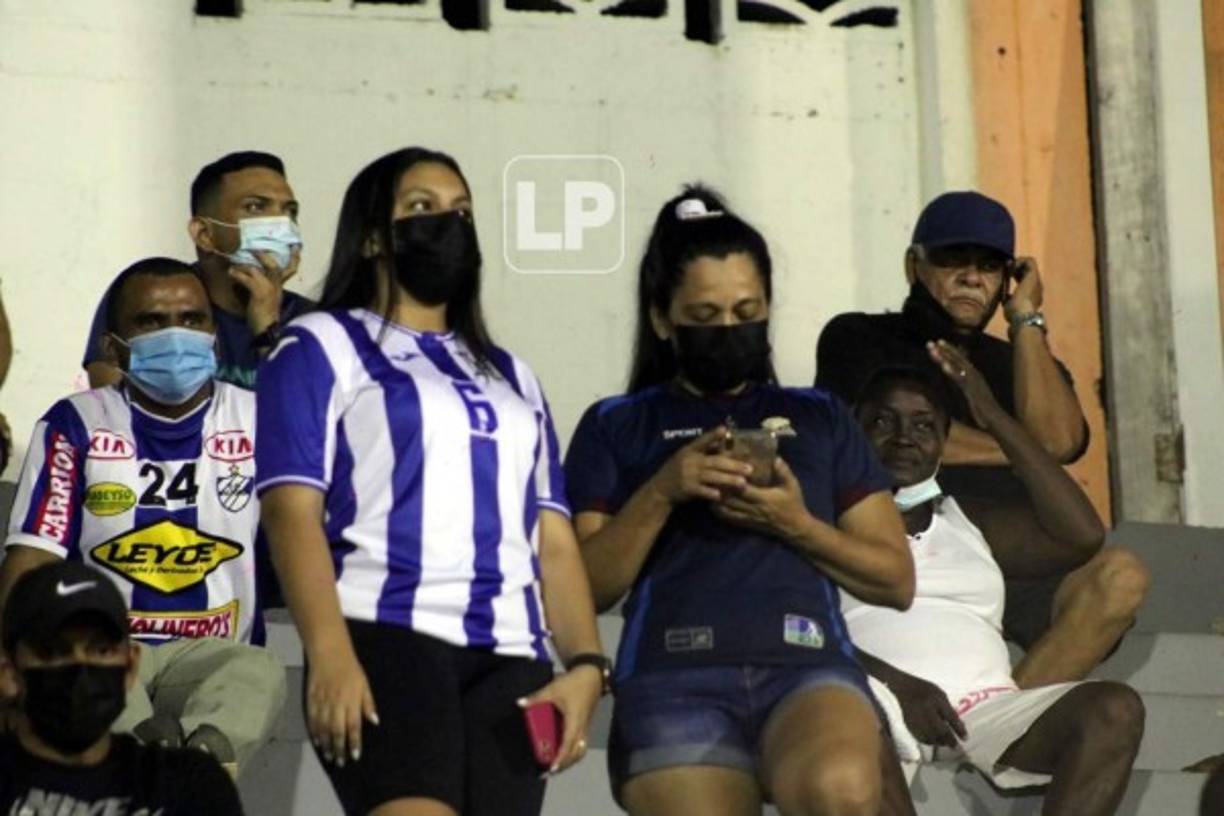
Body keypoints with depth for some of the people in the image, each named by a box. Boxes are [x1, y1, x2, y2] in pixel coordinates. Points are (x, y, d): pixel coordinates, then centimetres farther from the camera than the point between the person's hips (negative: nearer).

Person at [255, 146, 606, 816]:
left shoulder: (511, 378, 30)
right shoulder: (323, 348, 12)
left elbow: (553, 539, 22)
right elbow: (292, 508, -2)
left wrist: (585, 662, 4)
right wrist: (329, 654, -17)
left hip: (511, 659, 5)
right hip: (384, 638, -5)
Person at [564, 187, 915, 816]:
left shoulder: (820, 417, 23)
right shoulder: (615, 426, 18)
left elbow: (897, 580, 18)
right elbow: (584, 589, 7)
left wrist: (798, 527, 1)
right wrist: (661, 493, -6)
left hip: (808, 665, 0)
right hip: (674, 677, 0)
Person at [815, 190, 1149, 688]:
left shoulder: (1029, 362, 28)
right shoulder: (857, 341, 18)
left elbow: (1058, 441, 5)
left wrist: (1026, 319, 10)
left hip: (1021, 580, 3)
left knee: (1119, 577, -28)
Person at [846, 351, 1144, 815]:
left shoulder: (965, 519, 30)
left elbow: (1082, 534, 14)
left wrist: (995, 420, 14)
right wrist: (894, 683, -16)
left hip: (984, 707, 4)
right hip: (879, 703, -4)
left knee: (1114, 711, -26)